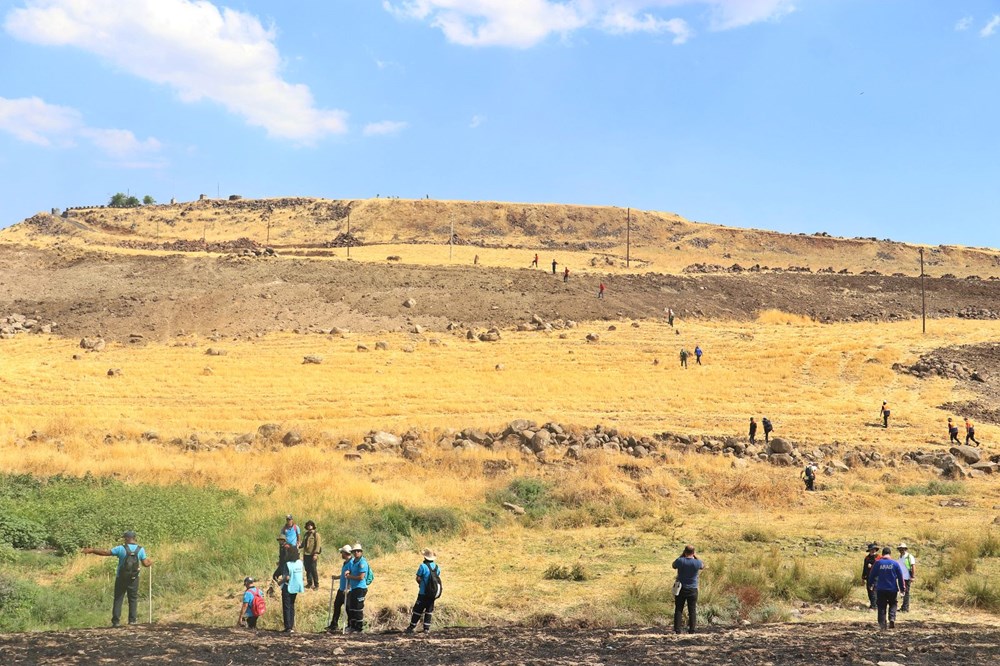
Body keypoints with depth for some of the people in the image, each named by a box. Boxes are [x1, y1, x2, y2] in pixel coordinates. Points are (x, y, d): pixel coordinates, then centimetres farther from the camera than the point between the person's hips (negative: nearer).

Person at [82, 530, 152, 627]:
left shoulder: (121, 548, -10)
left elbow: (105, 553, -10)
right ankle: (132, 619, 10)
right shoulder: (141, 550, -5)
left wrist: (91, 550, -1)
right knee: (133, 599, 13)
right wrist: (150, 562, 19)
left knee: (118, 599, 6)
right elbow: (145, 564, -5)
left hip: (121, 578, -1)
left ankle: (116, 621, 3)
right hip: (133, 579, 2)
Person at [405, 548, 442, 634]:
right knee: (429, 610, 11)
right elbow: (439, 578, 11)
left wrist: (421, 584, 8)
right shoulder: (437, 566, 6)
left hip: (423, 593, -5)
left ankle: (411, 628, 7)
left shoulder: (423, 566, -13)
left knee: (417, 610, 2)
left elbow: (418, 579, -11)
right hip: (434, 593, 5)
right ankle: (427, 628, 8)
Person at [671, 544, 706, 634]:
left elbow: (673, 565, 11)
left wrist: (682, 555, 7)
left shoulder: (680, 561, -12)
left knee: (678, 610, 6)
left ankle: (677, 630, 2)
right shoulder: (697, 562, -11)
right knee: (692, 610, 8)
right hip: (692, 590, 0)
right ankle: (691, 630, 6)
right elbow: (703, 566, 14)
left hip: (681, 589, 0)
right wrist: (695, 556, 10)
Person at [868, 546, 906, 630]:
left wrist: (870, 584, 22)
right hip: (892, 589, 0)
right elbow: (900, 577, 1)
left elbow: (872, 575, 5)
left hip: (880, 589, 0)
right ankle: (892, 619, -7)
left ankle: (882, 625, 2)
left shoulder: (878, 563, -4)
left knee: (881, 607, 7)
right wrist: (902, 588, 12)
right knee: (893, 605, 16)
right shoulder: (895, 563, -3)